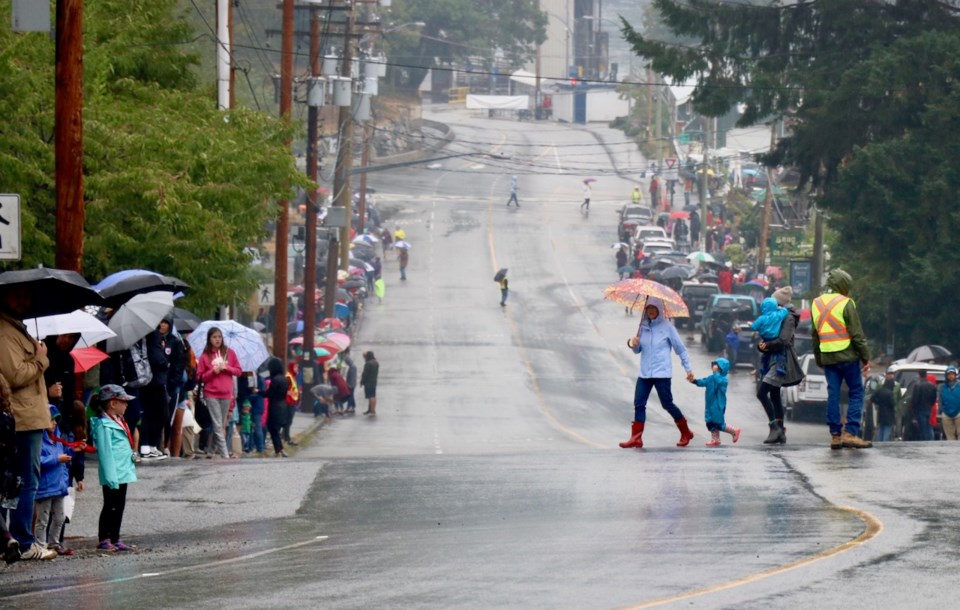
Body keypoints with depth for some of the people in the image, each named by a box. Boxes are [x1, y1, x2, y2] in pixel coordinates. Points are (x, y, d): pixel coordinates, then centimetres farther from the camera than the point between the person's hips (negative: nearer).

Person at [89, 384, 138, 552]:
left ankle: (115, 539, 20)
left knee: (119, 506, 14)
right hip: (113, 474, -10)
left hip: (123, 473, 10)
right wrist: (111, 477, -22)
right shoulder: (103, 425, -17)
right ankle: (104, 540, -1)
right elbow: (105, 452, -20)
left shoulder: (118, 421, 15)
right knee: (110, 506, -6)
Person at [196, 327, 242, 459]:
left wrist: (226, 367, -9)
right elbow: (200, 377, 1)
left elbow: (238, 371, 8)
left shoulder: (229, 353, 8)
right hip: (211, 395, -3)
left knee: (221, 425, 5)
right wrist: (213, 371, -13)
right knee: (218, 426, -10)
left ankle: (211, 451, 16)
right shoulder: (205, 356, 3)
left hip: (226, 394, 3)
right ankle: (225, 453, -13)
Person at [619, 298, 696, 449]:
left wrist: (688, 369, -2)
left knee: (667, 404, -1)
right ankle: (636, 438, -5)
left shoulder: (667, 327, -4)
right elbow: (638, 350, 15)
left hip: (662, 373, -5)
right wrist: (633, 344, -8)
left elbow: (681, 349, 0)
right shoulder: (643, 326, 10)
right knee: (639, 404, -4)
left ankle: (686, 433, 15)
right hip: (645, 373, 5)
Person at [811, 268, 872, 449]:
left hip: (827, 357, 6)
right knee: (856, 393, 1)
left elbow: (814, 335, 17)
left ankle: (835, 435, 4)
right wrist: (866, 357, -4)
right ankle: (850, 433, -10)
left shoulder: (816, 304, 11)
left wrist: (819, 361, 23)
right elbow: (857, 334, -10)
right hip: (847, 356, -6)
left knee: (833, 395, 7)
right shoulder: (845, 304, -9)